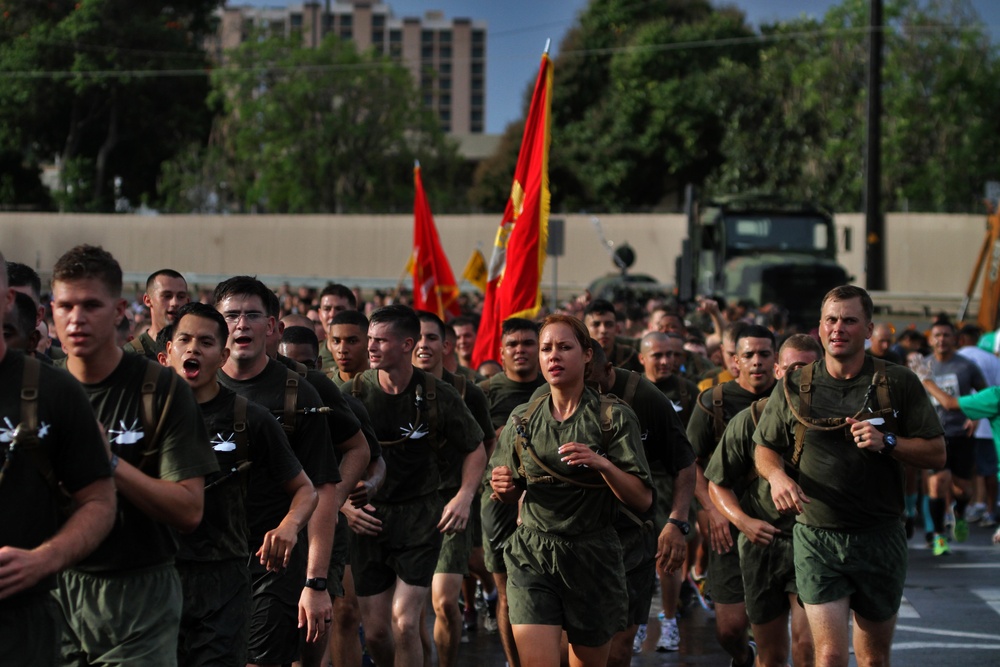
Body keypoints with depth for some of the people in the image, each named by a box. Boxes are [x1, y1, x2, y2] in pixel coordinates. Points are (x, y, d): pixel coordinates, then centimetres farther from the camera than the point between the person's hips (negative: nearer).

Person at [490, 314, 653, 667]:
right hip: (532, 557, 1)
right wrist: (502, 485, -4)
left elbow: (642, 500, -8)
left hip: (592, 557, -1)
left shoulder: (613, 417, -2)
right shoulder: (523, 419, 7)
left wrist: (602, 465, -24)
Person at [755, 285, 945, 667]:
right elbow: (765, 447, 12)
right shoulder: (795, 388, 4)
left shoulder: (899, 384, 1)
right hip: (817, 537, -1)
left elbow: (936, 453, 2)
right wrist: (776, 475, -10)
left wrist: (887, 443, -15)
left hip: (880, 536, 1)